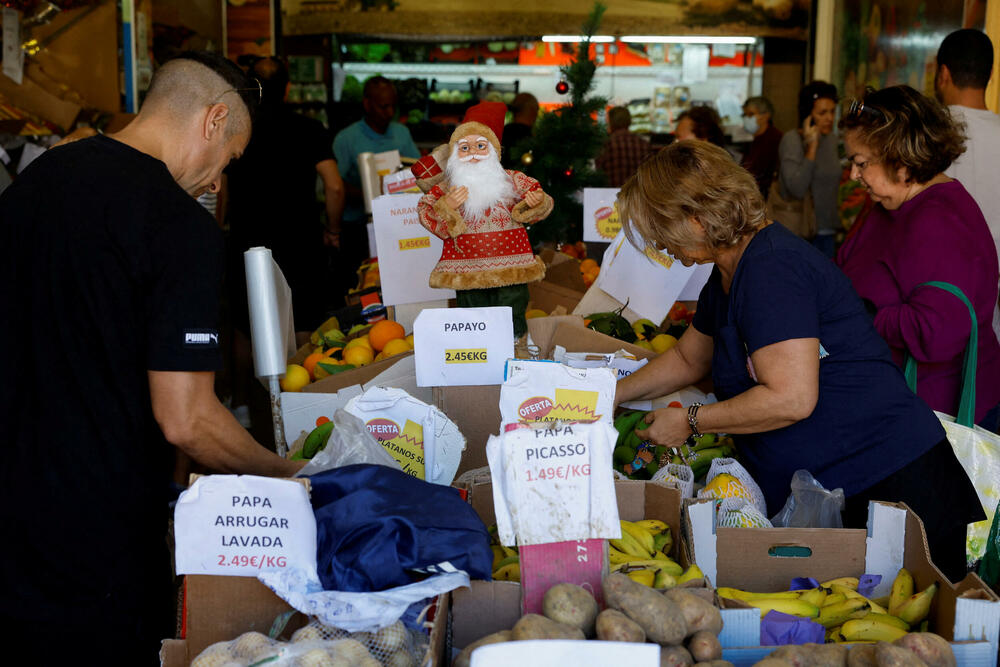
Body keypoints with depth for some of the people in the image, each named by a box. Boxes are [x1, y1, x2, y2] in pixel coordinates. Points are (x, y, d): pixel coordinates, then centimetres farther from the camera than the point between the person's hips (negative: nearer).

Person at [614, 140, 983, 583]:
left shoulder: (771, 269, -20)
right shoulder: (727, 277, 13)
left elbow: (791, 399, -26)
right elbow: (688, 359, 31)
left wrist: (689, 422, -13)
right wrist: (612, 396, 25)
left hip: (892, 487, -10)